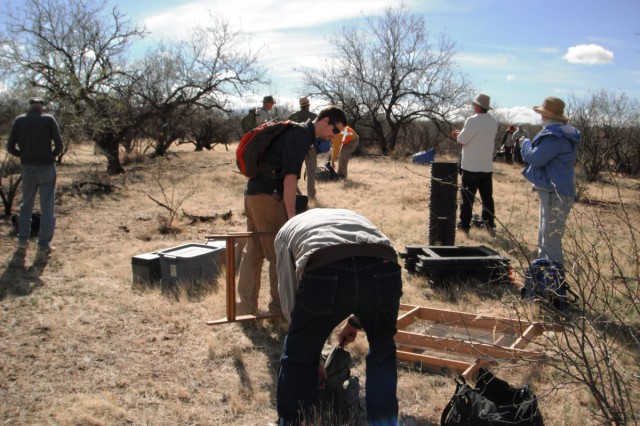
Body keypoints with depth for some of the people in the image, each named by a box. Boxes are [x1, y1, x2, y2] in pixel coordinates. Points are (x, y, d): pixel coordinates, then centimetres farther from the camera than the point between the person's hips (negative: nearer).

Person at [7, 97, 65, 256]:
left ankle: (23, 239, 26)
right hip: (47, 167, -3)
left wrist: (25, 155, 16)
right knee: (47, 207, 4)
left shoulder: (19, 120, 1)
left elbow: (10, 147, -1)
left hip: (27, 168, 3)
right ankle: (43, 246, 2)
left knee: (26, 203, 21)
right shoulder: (49, 119, -6)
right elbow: (59, 146, -10)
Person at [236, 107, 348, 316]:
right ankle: (280, 305, 12)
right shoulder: (301, 136, -12)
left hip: (254, 194, 10)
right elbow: (289, 178, -20)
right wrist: (291, 216, -19)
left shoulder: (295, 132, 19)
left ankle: (246, 305, 19)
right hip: (268, 197, -10)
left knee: (252, 252, 13)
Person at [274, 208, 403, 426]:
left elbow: (289, 298, 31)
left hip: (326, 272, -3)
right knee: (382, 354, 31)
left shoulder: (287, 230, 36)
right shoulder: (353, 216, 45)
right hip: (383, 270, 3)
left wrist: (313, 358, 40)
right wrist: (356, 322, 60)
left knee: (299, 358, 22)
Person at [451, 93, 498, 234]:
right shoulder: (493, 122, 6)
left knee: (467, 197, 3)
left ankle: (464, 224, 7)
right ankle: (490, 224, 17)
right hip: (487, 167, 6)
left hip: (471, 167, -6)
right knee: (487, 197, 13)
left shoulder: (472, 120, -18)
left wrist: (459, 134, 9)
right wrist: (461, 134, 14)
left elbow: (461, 140, -14)